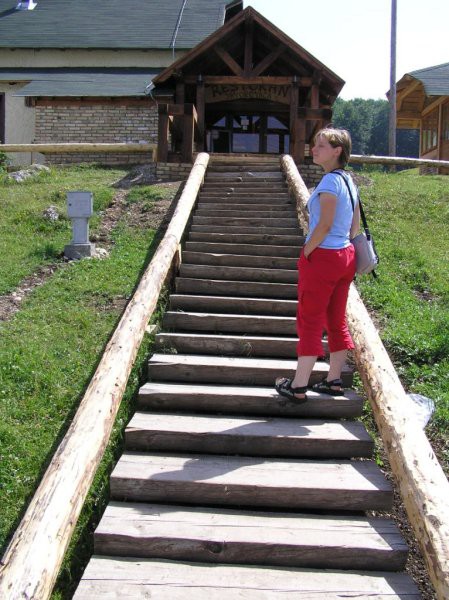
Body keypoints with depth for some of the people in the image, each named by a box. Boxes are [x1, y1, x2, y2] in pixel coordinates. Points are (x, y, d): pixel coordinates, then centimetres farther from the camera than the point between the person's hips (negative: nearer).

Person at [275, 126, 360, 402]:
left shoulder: (330, 180, -16)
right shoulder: (349, 180, 11)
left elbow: (324, 225, -20)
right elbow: (355, 224, 15)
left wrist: (306, 252, -10)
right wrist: (344, 245, 17)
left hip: (322, 256, -9)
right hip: (346, 256, 9)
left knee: (310, 321, -3)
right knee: (337, 321, 13)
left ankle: (298, 387, 3)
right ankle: (334, 381, 21)